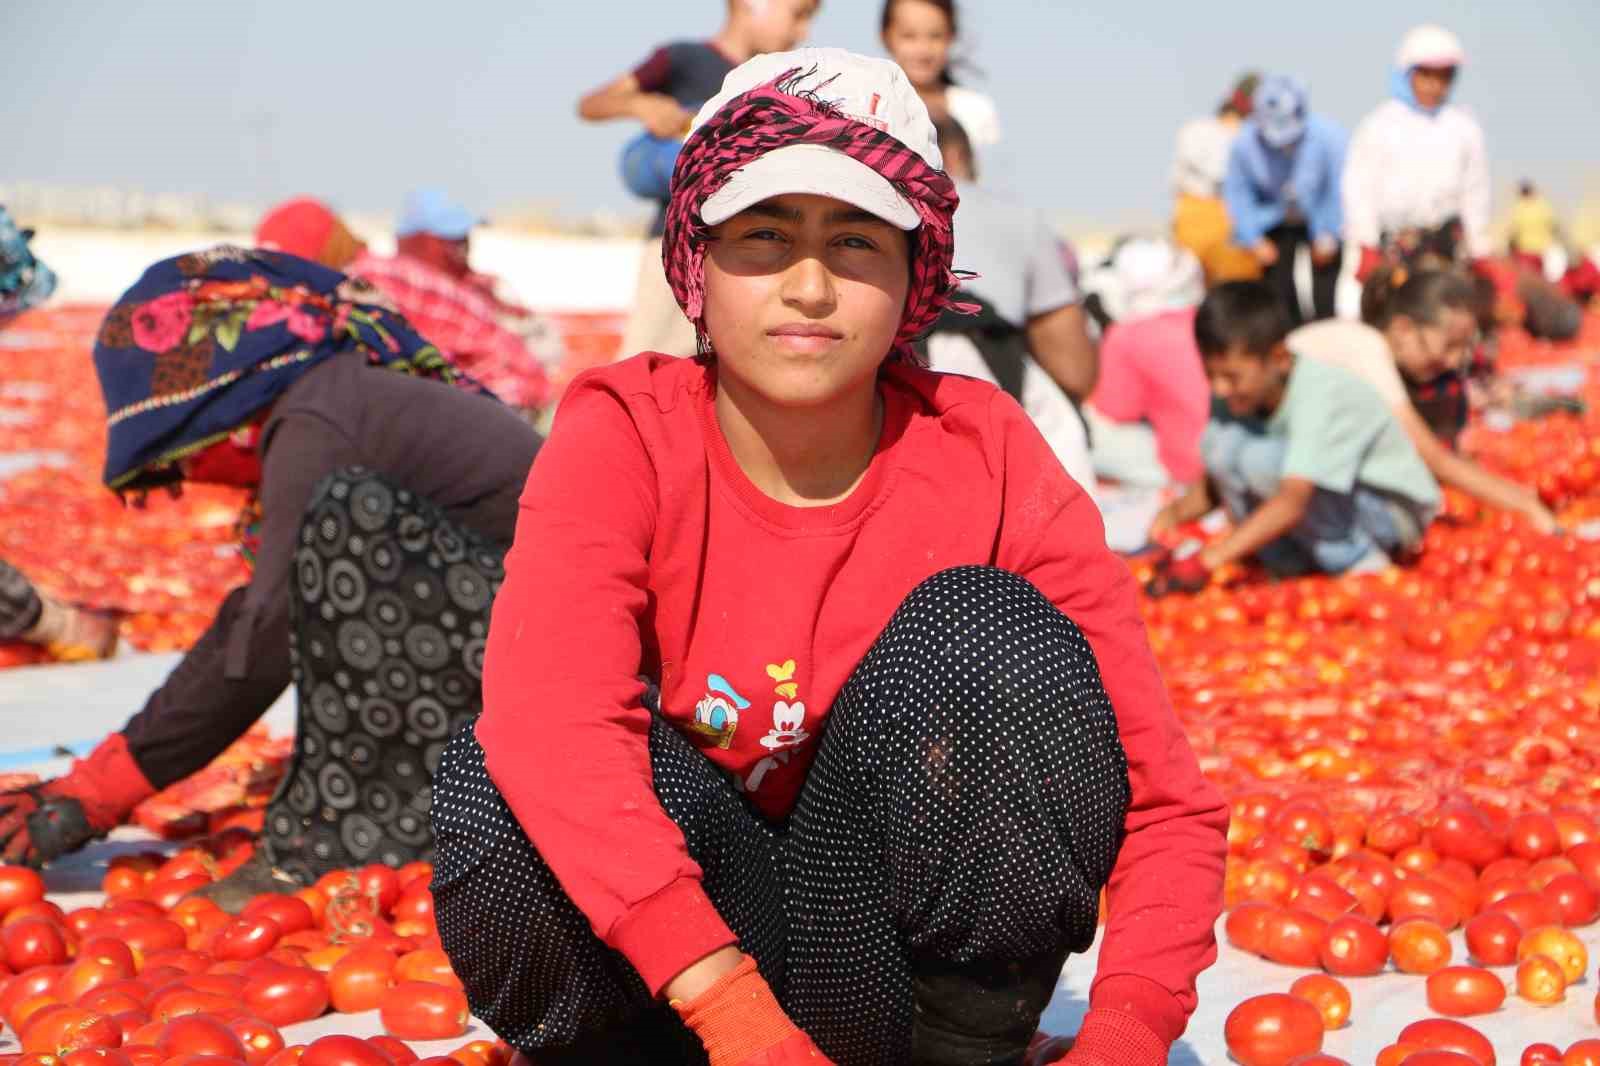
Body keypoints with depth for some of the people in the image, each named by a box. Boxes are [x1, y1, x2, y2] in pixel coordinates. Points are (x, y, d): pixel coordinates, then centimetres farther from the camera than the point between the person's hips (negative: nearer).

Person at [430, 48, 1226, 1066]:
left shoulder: (987, 457, -12)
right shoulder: (625, 438, -14)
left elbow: (1169, 801, -13)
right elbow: (546, 714, -33)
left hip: (900, 946, 1)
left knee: (996, 635, -24)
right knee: (497, 790, -30)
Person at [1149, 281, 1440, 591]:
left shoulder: (1319, 395, -30)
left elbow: (1293, 503, -40)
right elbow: (1212, 483, 0)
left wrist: (1209, 559, -44)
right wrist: (1173, 513, -22)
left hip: (1395, 510, -7)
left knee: (1262, 458, -30)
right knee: (1221, 442, -16)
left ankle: (1354, 558, -13)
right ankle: (1291, 562, -8)